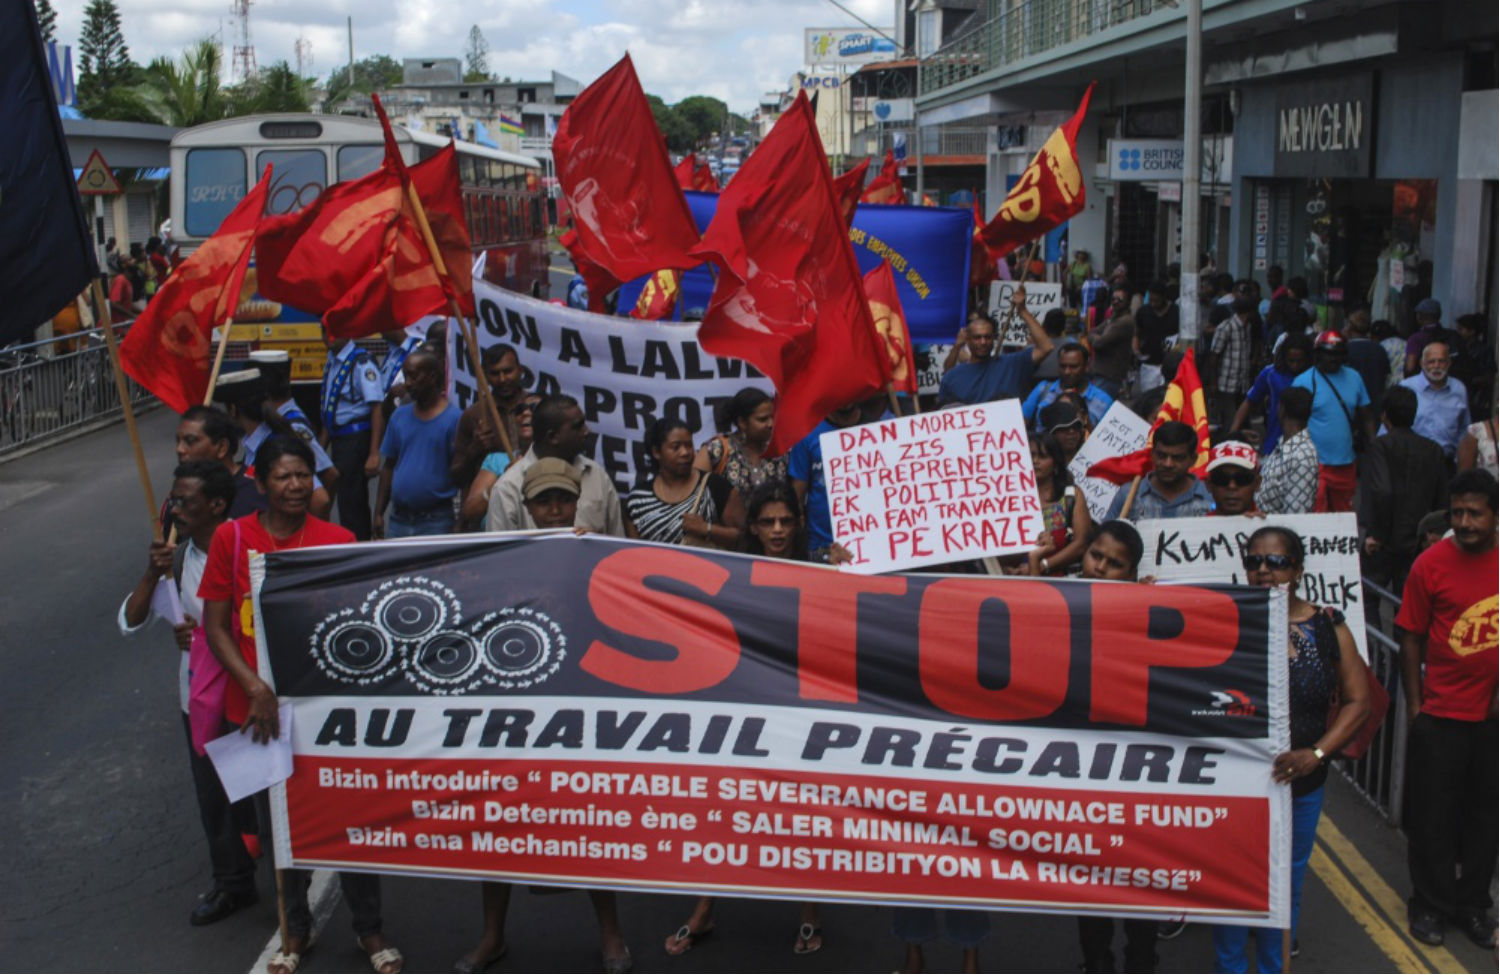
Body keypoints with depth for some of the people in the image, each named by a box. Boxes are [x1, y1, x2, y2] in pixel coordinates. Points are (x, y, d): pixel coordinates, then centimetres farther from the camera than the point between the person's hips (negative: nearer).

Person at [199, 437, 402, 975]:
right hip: (259, 706, 1)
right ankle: (296, 926, 33)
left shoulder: (338, 540, -4)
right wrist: (255, 687, -16)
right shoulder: (232, 538, -5)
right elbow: (215, 626, -4)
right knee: (277, 820, 13)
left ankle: (368, 926, 25)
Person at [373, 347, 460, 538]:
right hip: (398, 520, 5)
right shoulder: (400, 415, 10)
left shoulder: (454, 418, -6)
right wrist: (378, 513, 9)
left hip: (436, 522, -5)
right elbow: (388, 466, 13)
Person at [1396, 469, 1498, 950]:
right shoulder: (1431, 564, -9)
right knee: (1433, 815, 7)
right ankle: (1430, 904, 24)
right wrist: (1414, 704, -4)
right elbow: (1412, 638, -3)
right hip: (1441, 713, -2)